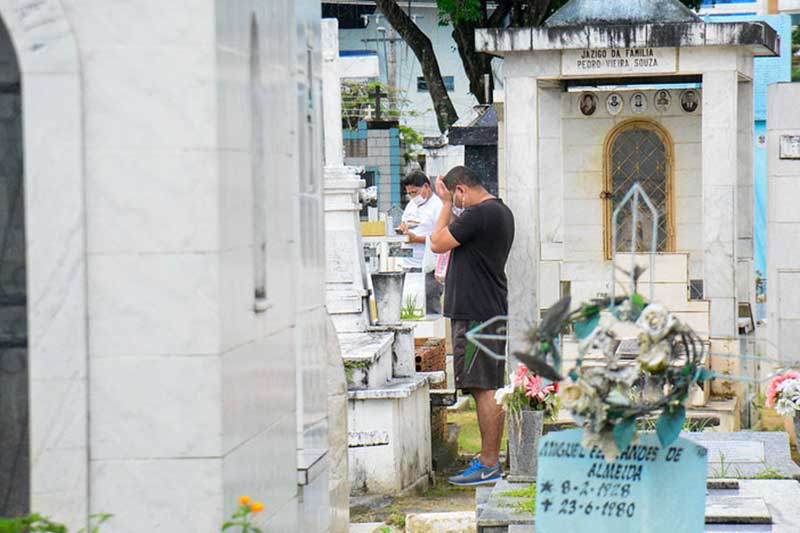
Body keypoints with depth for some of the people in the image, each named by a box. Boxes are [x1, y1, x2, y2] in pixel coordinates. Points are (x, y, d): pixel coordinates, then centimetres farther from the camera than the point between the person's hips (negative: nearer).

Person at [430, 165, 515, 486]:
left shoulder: (479, 213, -16)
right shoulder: (501, 212, 17)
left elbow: (438, 243, -12)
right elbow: (460, 238, 24)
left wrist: (446, 203, -3)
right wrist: (450, 207, 16)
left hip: (476, 315, -11)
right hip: (492, 312, 11)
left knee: (484, 389, -8)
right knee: (490, 390, 13)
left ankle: (489, 465, -7)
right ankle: (489, 458, 19)